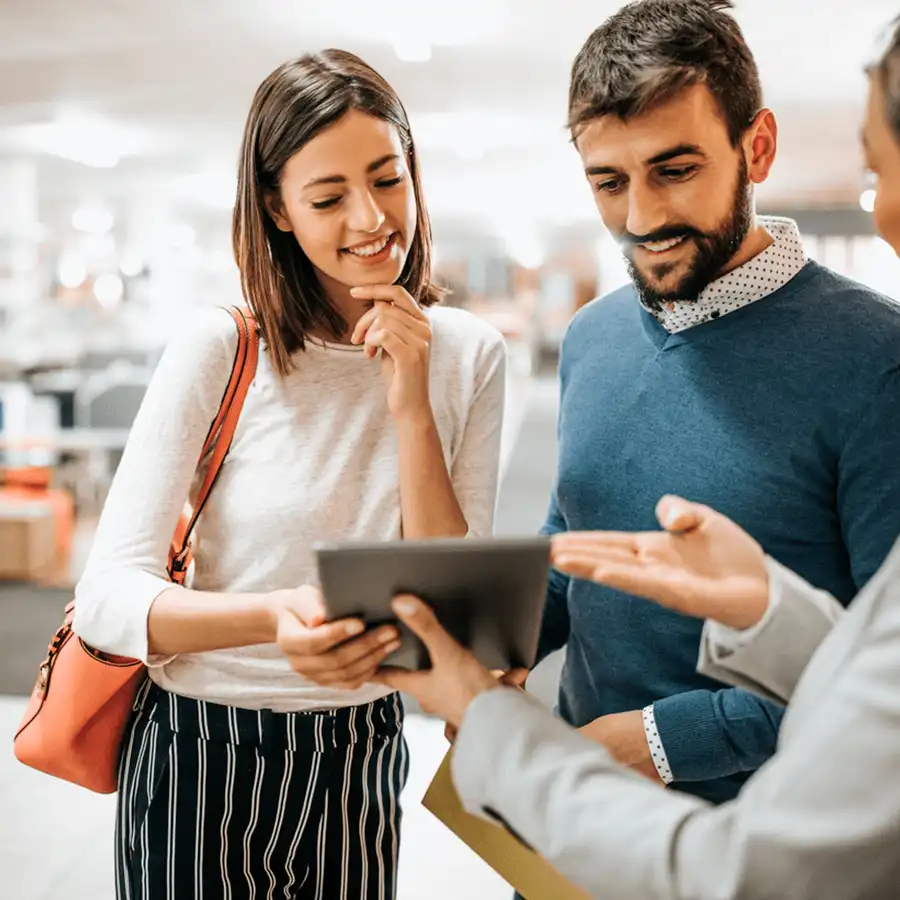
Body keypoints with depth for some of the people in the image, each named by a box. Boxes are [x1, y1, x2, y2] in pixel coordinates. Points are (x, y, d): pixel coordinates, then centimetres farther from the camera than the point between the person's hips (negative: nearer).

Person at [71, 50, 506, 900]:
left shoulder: (469, 355, -5)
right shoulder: (219, 349, -15)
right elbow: (106, 597, -19)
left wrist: (411, 408, -20)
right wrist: (276, 619, -38)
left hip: (364, 757, 3)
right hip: (201, 762, -2)